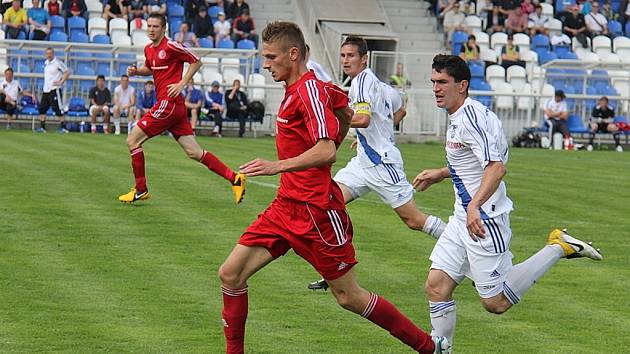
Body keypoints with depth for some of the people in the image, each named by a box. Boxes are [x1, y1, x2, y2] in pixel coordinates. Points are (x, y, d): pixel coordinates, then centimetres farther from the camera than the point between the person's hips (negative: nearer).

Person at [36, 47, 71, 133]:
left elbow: (67, 72, -13)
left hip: (54, 89, -8)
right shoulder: (46, 62, 14)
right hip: (46, 90, 8)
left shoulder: (57, 62, -11)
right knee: (42, 108, 6)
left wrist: (61, 82, -15)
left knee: (57, 109, -9)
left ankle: (63, 127, -5)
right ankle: (42, 127, 12)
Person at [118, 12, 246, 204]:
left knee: (132, 140, -3)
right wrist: (136, 71, 13)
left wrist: (181, 83, -12)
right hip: (166, 104, 8)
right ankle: (234, 178, 5)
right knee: (194, 152, 5)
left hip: (169, 103, -8)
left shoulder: (171, 46, -10)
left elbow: (196, 61, -5)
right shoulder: (148, 49, 15)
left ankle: (140, 190, 6)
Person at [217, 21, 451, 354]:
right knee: (230, 273, 0)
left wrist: (278, 166, -29)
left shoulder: (309, 89, -15)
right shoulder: (295, 90, 12)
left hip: (315, 210, -9)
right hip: (286, 205, 9)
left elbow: (327, 151, -27)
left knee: (349, 296, -1)